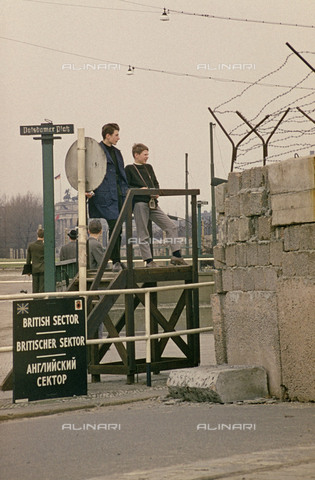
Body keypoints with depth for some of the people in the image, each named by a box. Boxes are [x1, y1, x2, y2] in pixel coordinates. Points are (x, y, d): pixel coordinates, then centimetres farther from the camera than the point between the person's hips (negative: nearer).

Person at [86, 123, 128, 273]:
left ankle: (116, 260, 15)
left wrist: (126, 191, 18)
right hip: (105, 194, -8)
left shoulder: (116, 152, 21)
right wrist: (87, 189, -20)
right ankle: (116, 261, -10)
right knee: (114, 226, -13)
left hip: (118, 193, 8)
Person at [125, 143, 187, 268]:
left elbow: (155, 183, 25)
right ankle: (149, 261, 0)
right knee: (143, 234, -5)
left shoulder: (148, 167, 20)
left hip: (152, 204, 6)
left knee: (171, 226, -1)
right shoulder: (129, 169, 2)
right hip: (139, 203, -6)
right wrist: (139, 189, -15)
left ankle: (176, 255, 0)